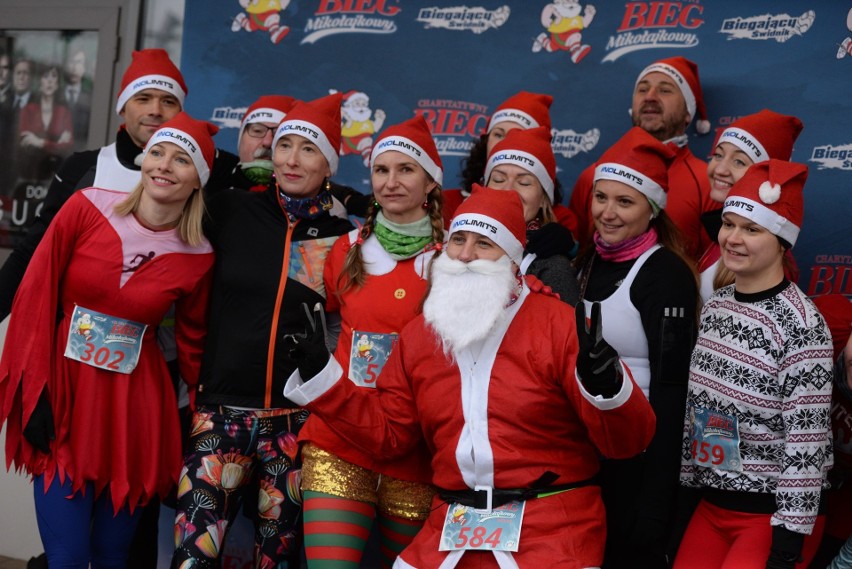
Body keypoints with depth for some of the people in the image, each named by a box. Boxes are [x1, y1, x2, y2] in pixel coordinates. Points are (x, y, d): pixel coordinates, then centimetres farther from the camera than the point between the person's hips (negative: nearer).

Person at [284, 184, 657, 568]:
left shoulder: (557, 323, -6)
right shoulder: (418, 335, 9)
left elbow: (627, 442, -9)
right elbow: (387, 431, 16)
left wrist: (608, 388, -30)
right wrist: (321, 378, 9)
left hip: (553, 531, -4)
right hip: (450, 532, 4)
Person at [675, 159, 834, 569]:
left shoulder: (801, 325, -17)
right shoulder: (714, 307, 4)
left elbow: (807, 440, -18)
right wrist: (686, 484, 13)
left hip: (775, 511, -6)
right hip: (712, 504, 6)